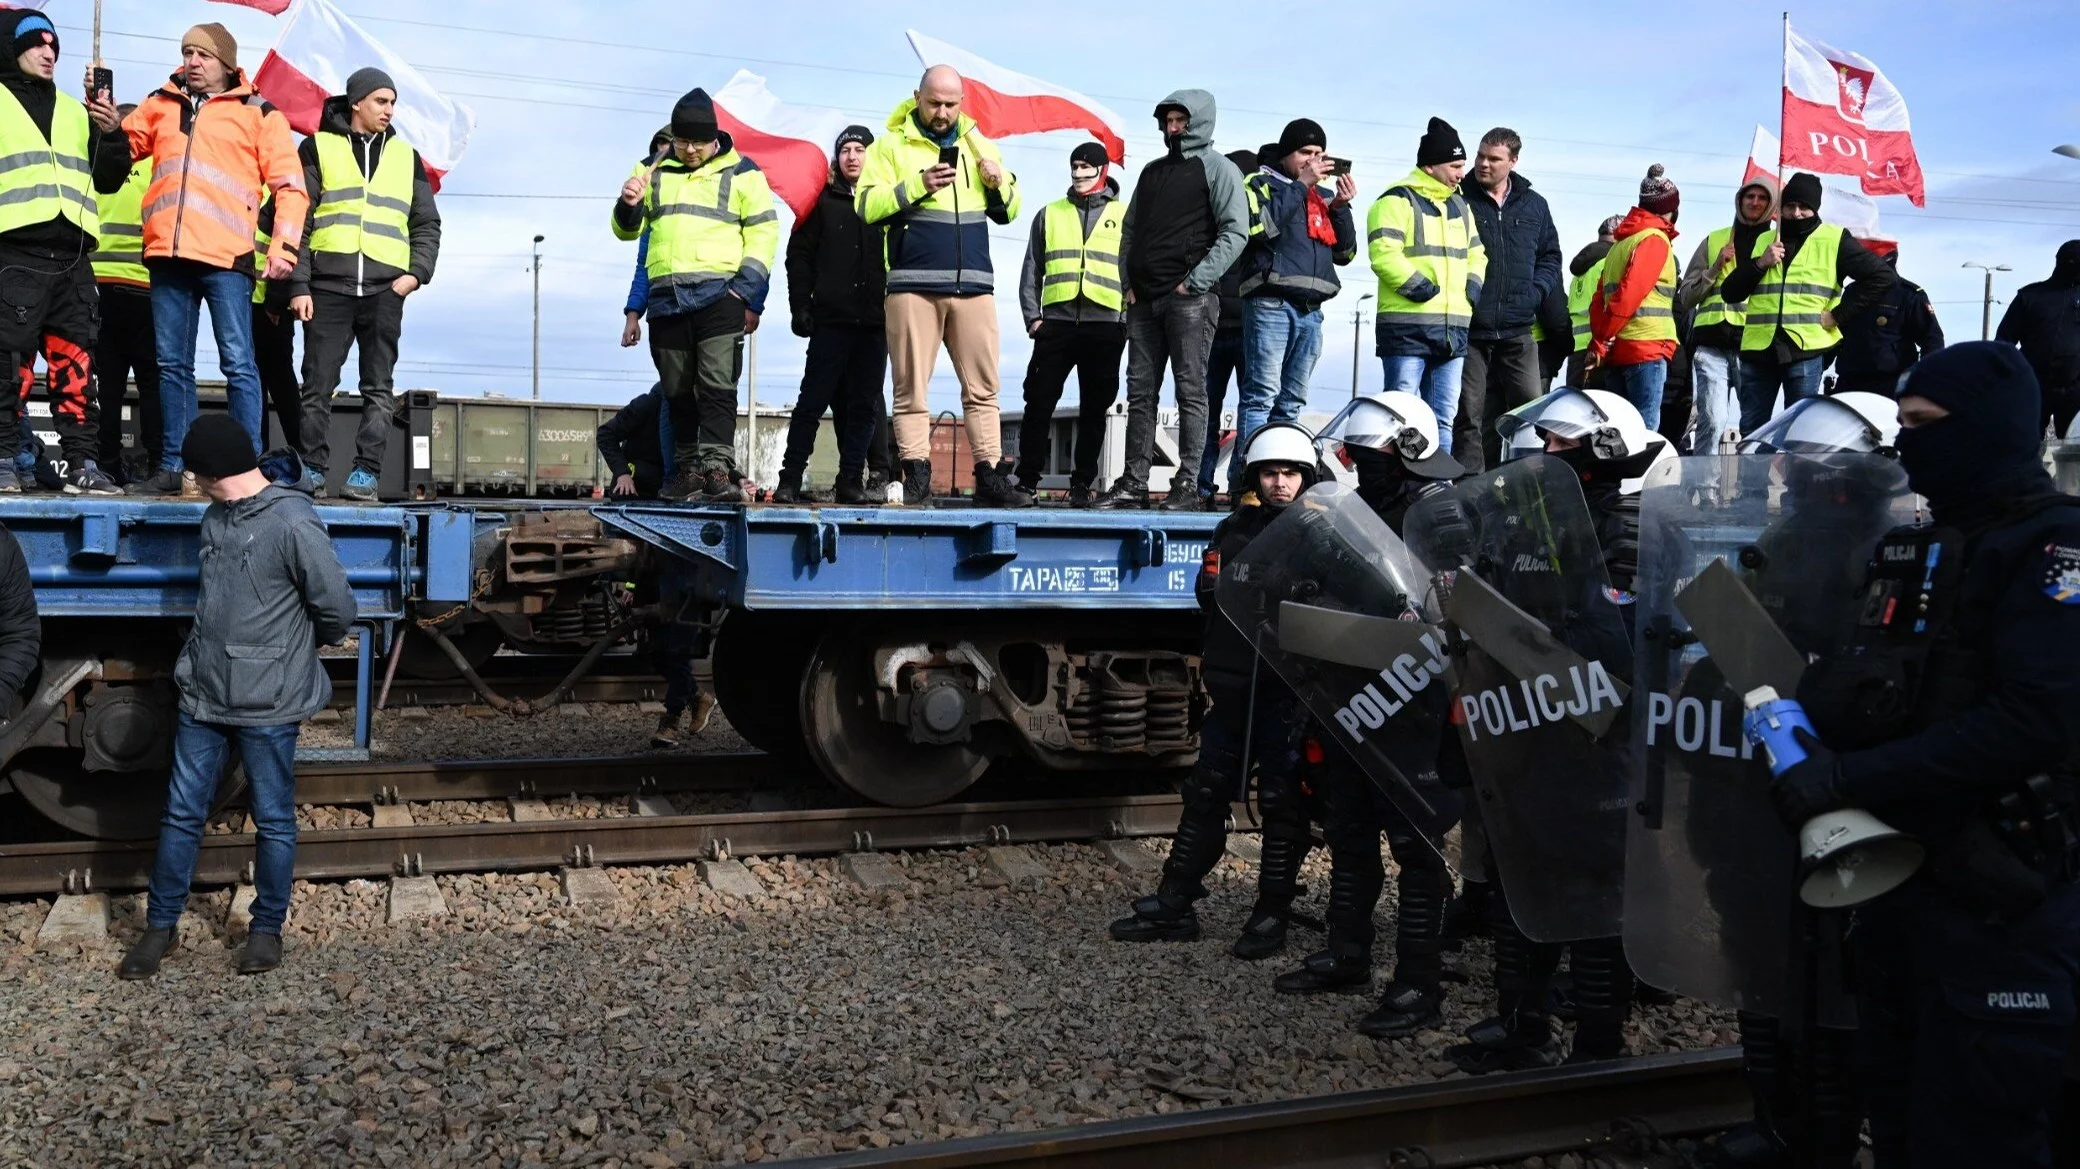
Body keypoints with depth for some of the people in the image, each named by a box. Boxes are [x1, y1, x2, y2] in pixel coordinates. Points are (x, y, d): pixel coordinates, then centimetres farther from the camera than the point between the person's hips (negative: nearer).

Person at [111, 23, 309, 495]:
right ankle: (172, 467, 13)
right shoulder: (160, 105, 17)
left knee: (238, 364, -6)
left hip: (226, 257, -4)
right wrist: (102, 121, 4)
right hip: (168, 255, 4)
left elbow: (290, 186, 2)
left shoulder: (258, 114, 6)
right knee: (172, 365, 8)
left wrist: (283, 248, -7)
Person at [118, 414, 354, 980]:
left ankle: (268, 929, 23)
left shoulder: (294, 524, -17)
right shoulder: (216, 517, 8)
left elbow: (337, 607, -13)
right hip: (204, 697, 7)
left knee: (274, 821, 8)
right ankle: (160, 927, 24)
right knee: (181, 815, 12)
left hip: (268, 704, -7)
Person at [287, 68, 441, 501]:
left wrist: (417, 272, -1)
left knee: (378, 387, 0)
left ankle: (366, 472, 2)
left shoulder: (406, 157, 17)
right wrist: (299, 285, -5)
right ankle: (313, 469, 7)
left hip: (385, 290, 2)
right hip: (328, 287, -2)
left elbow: (427, 224, 17)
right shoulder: (317, 148, 9)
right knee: (318, 384, 0)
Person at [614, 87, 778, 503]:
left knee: (717, 386, -14)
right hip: (666, 298, 4)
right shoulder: (654, 172, 16)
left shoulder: (741, 172, 5)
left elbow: (764, 232, 1)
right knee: (677, 391, 8)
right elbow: (627, 230, 20)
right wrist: (628, 205, -5)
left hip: (720, 296, -4)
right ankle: (688, 470, 17)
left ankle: (718, 469, -19)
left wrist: (748, 293, -9)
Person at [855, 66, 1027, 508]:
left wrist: (999, 183, 0)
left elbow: (1007, 213, 21)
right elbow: (867, 206, -4)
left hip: (974, 284, 3)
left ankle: (990, 477, 7)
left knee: (983, 388, 3)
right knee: (911, 389, -3)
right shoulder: (890, 146, 6)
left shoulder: (978, 145, 18)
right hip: (913, 285, -3)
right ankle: (916, 480, 0)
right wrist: (918, 185, -14)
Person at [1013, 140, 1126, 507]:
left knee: (1094, 409, 3)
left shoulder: (1125, 216, 11)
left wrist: (1130, 319, -1)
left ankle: (1082, 484, 9)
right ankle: (1027, 480, 3)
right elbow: (1031, 271, 14)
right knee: (1039, 402, -3)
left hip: (1105, 326, -1)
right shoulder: (1050, 214, 15)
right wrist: (1032, 317, 3)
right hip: (1056, 322, 1)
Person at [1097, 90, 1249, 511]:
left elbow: (1235, 232, -8)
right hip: (1145, 299, 6)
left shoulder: (1218, 169, 2)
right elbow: (1130, 229, 23)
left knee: (1190, 391, -6)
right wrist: (1130, 283, 9)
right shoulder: (1152, 171, 21)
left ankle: (1187, 484, -7)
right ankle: (1134, 482, 8)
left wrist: (1195, 281, -14)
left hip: (1190, 299, -6)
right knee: (1140, 392, 5)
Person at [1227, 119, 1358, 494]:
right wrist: (1301, 184, -8)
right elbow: (1262, 224, -14)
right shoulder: (1261, 182, 7)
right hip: (1271, 303, -6)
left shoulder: (1324, 194, 22)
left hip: (1310, 310, 6)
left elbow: (1346, 253, 18)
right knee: (1261, 395, -13)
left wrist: (1341, 206, 3)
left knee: (1291, 402, 6)